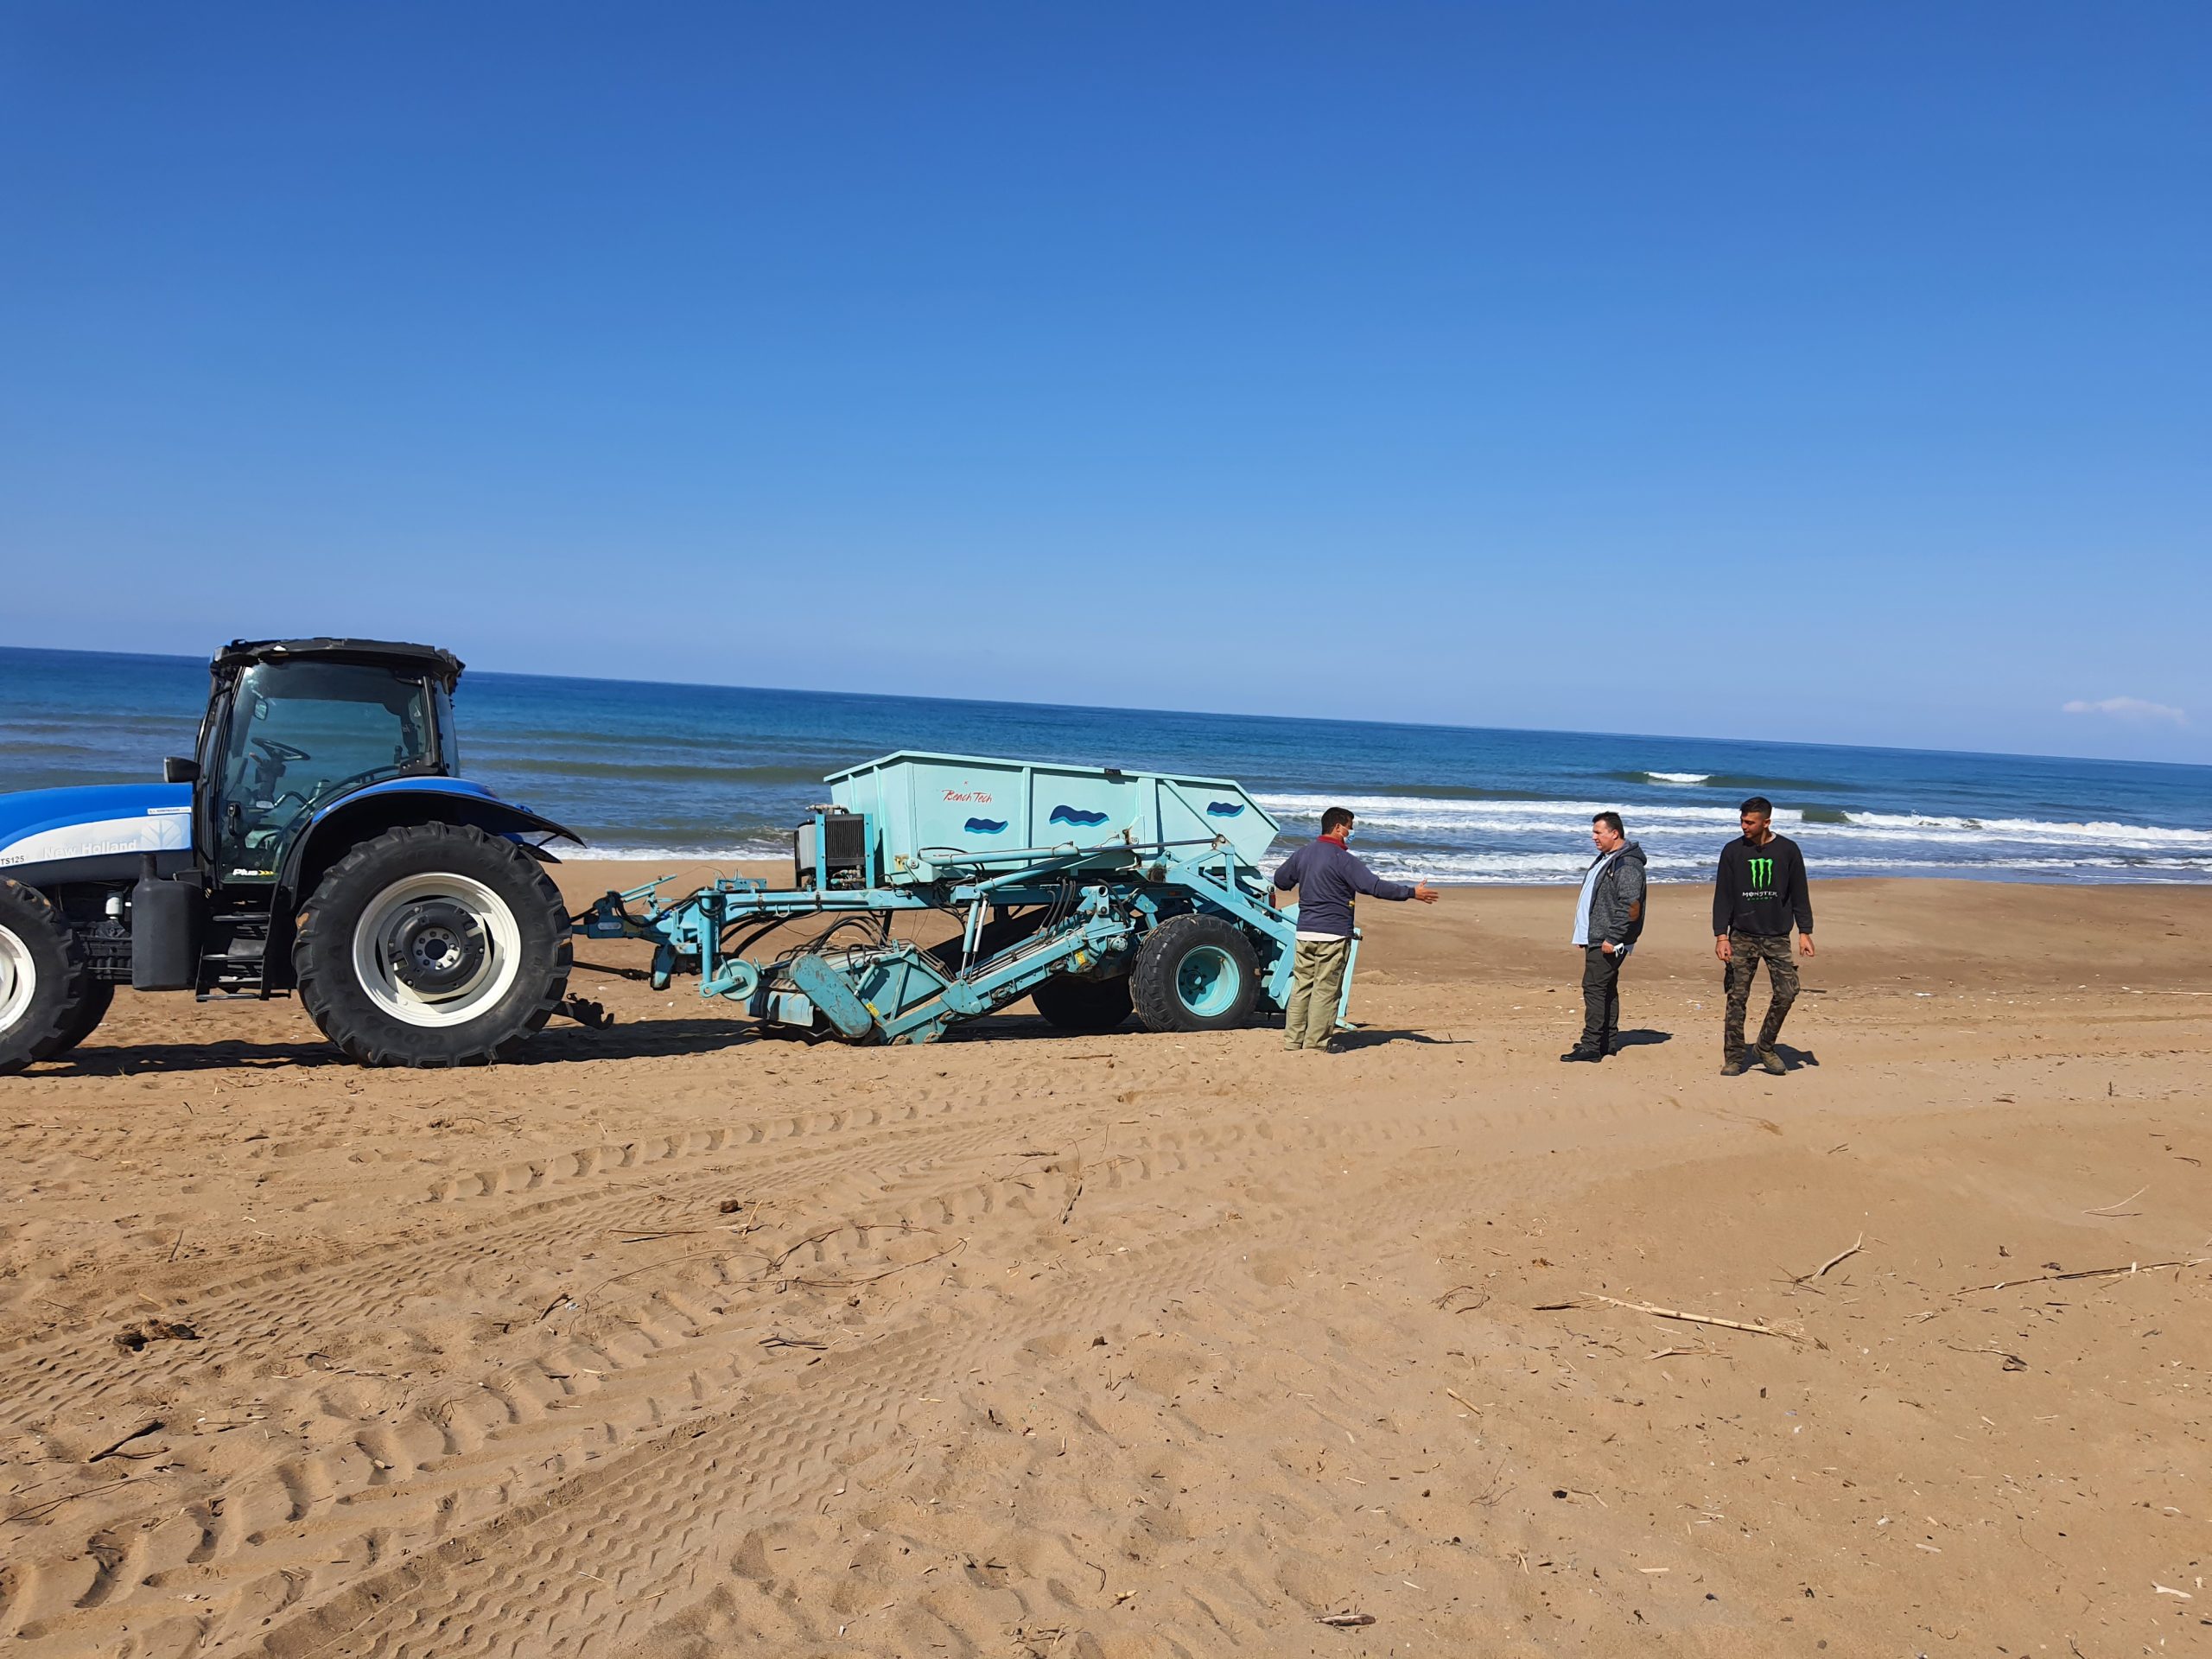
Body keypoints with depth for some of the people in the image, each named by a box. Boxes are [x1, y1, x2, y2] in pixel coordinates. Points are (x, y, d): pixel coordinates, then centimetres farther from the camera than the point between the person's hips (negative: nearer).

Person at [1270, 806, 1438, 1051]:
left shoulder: (1302, 853, 9)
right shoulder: (1342, 859, -12)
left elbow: (1280, 881, 22)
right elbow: (1374, 886, -18)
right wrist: (1412, 892, -12)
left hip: (1304, 932, 7)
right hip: (1334, 934, -7)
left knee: (1301, 986, 10)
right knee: (1326, 990, 0)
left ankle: (1292, 1039, 12)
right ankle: (1316, 1043, 1)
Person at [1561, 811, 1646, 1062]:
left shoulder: (1628, 865, -16)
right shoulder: (1605, 859, 17)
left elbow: (1630, 907, -22)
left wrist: (1612, 938, -24)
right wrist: (1588, 936, 22)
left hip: (1608, 941, -11)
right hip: (1595, 937, 11)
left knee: (1595, 987, -12)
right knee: (1606, 988, 15)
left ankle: (1591, 1046, -11)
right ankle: (1607, 1041, 22)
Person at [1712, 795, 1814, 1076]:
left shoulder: (1788, 850, 2)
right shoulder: (1733, 851, 2)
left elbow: (1799, 894, 7)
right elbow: (1722, 896, 2)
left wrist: (1805, 932, 0)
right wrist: (1721, 936, -6)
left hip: (1778, 937, 0)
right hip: (1742, 936, 0)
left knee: (1787, 992, -9)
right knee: (1737, 998, -1)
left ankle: (1766, 1048, 11)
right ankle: (1734, 1057, 7)